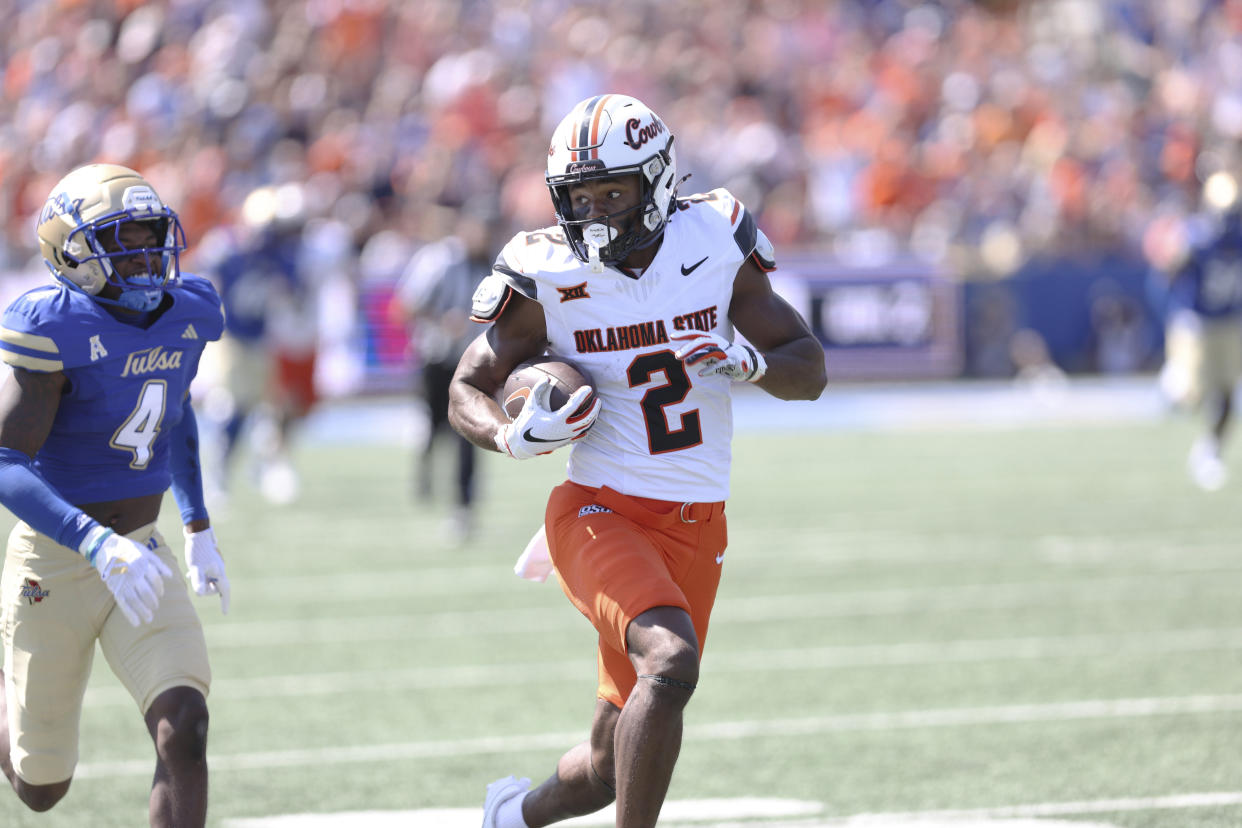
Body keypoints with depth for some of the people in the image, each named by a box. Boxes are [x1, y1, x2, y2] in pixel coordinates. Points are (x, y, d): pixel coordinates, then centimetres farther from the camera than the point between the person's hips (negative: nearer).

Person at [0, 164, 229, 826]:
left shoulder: (186, 316, -2)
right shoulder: (59, 330, -22)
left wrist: (199, 530, 19)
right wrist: (97, 545, -39)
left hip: (142, 549, 5)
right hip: (56, 562, -4)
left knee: (184, 730, -19)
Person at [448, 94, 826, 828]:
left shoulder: (714, 245, -1)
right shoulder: (549, 278, -7)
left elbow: (810, 371, 6)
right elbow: (468, 393, 3)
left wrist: (752, 361, -16)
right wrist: (513, 436, -19)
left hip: (695, 531, 4)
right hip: (600, 514, -4)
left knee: (616, 761, 9)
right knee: (671, 662, -32)